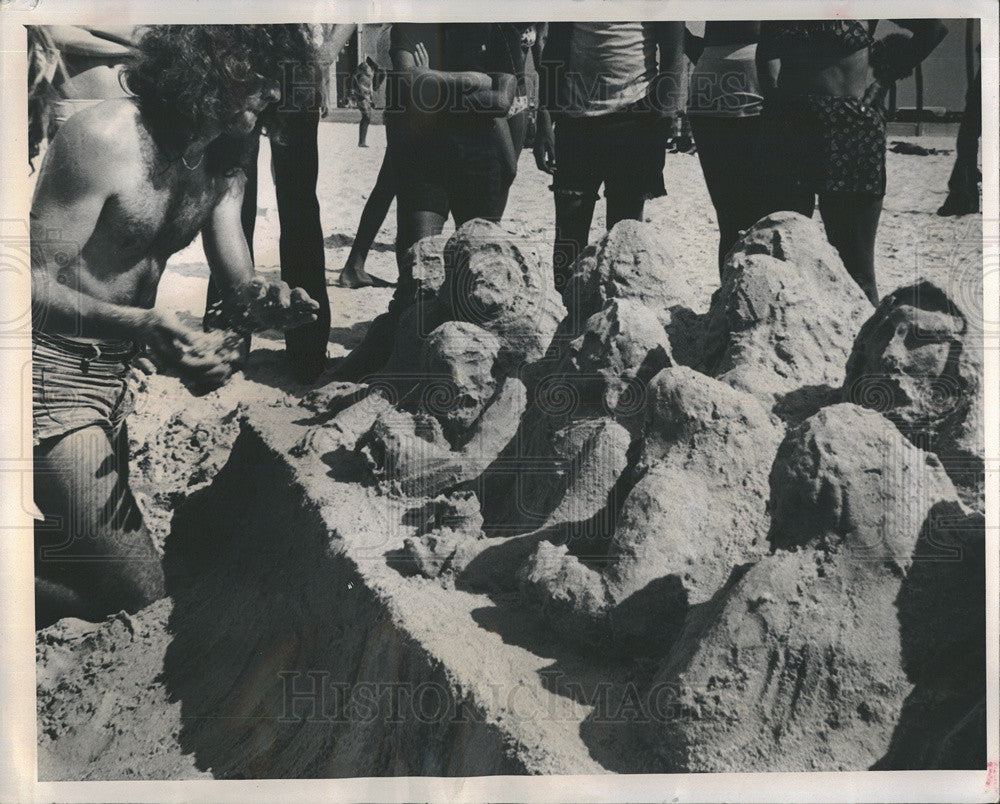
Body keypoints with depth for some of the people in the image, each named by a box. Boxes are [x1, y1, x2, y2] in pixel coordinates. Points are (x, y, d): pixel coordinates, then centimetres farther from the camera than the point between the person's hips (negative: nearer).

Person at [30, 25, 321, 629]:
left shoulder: (225, 160, 3)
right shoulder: (105, 138, -22)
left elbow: (237, 284, 3)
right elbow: (32, 283, -24)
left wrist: (259, 302, -23)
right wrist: (138, 326, -43)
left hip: (115, 371, 8)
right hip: (53, 373, -8)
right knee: (136, 590, -11)